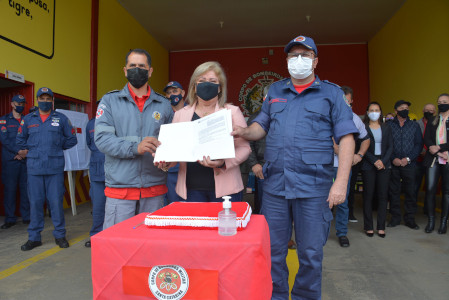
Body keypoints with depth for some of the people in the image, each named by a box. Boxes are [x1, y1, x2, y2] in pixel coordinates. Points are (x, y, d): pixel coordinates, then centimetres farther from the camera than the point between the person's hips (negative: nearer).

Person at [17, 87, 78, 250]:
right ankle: (34, 237, 17)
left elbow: (72, 139, 12)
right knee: (35, 202, 5)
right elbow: (20, 140, 20)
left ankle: (60, 235, 12)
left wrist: (56, 147, 7)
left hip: (55, 167, -2)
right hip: (34, 167, 2)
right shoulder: (28, 119, 12)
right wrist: (34, 148, 10)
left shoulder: (61, 119, 8)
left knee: (56, 201, -1)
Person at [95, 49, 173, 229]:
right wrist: (135, 147, -21)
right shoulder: (110, 101, 5)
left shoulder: (163, 105, 11)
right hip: (120, 186, -2)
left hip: (154, 187, 2)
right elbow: (101, 139, -7)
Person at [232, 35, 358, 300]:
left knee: (311, 254, 10)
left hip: (313, 188, -2)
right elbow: (261, 126, 18)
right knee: (273, 250, 12)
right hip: (275, 185, 3)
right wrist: (244, 132, -5)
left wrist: (341, 183, -11)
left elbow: (346, 139, -2)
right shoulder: (275, 91, 14)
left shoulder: (331, 93, 4)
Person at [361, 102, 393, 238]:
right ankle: (368, 226, 7)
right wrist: (374, 161, -12)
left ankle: (381, 227, 10)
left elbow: (390, 147, 8)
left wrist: (383, 161, -7)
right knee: (368, 196, 0)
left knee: (383, 195, 2)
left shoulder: (386, 128, 13)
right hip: (368, 166, -3)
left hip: (384, 165, 3)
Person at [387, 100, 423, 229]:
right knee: (394, 191, 4)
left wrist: (408, 158, -8)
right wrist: (393, 158, -10)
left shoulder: (414, 125, 10)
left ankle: (409, 218, 15)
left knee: (410, 191, 3)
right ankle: (395, 217, 15)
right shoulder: (388, 125, 5)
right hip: (393, 164, -1)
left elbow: (419, 144, 4)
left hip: (409, 164, 1)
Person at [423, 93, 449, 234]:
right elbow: (426, 139, 5)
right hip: (433, 160, 2)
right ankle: (431, 221, 9)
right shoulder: (431, 121, 14)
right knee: (430, 189, -3)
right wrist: (437, 150, -11)